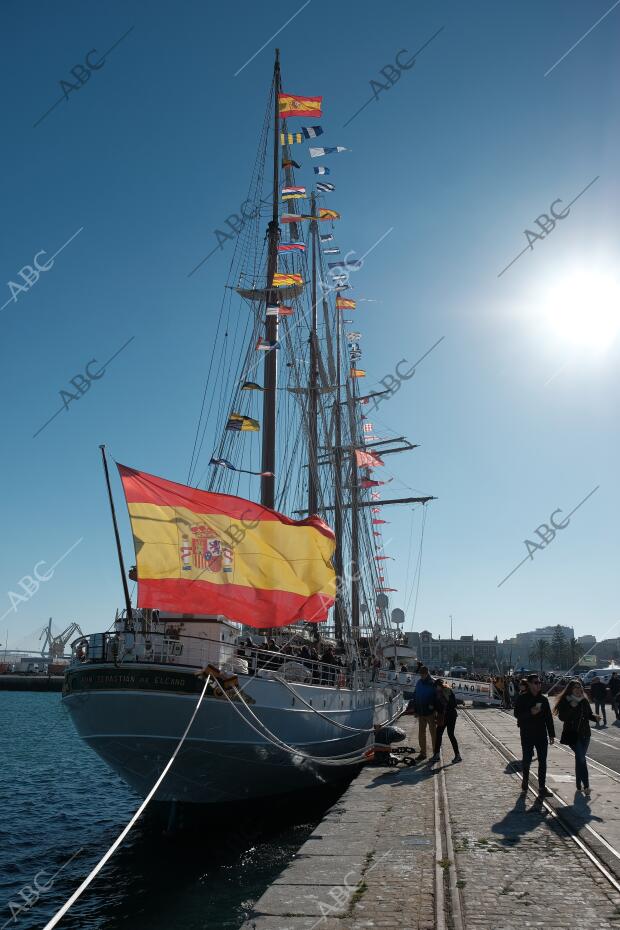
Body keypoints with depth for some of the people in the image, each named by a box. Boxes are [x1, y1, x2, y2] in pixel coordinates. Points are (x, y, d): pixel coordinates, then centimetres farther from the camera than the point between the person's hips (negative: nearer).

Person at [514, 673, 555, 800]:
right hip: (527, 735, -3)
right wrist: (530, 712, -25)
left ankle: (542, 787, 5)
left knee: (542, 761, 0)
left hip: (541, 734, 3)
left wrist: (551, 734, 7)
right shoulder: (522, 698, -6)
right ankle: (525, 780, 33)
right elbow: (517, 714, -11)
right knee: (527, 759, 10)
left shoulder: (543, 699, 5)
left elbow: (548, 718, 9)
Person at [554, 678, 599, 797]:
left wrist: (595, 717, -6)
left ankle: (579, 784, 24)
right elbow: (562, 717, -15)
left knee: (580, 758, 11)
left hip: (585, 734, 5)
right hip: (572, 734, -5)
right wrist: (571, 707, -24)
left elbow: (589, 714, 15)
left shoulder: (584, 701, 6)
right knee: (581, 758, -12)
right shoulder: (565, 701, -9)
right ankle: (586, 786, -9)